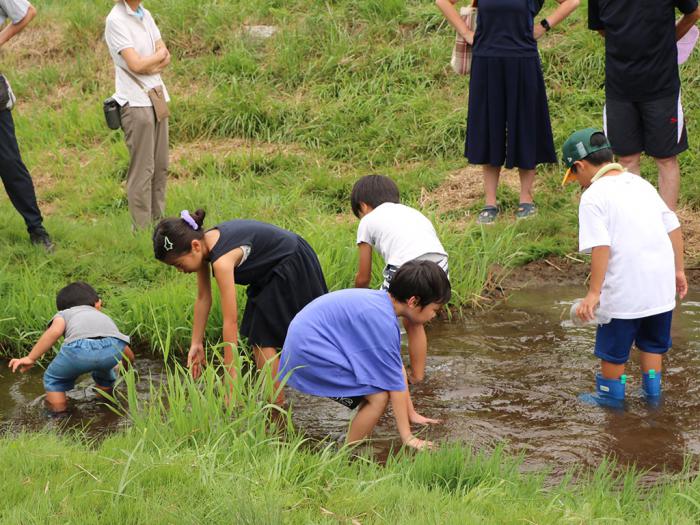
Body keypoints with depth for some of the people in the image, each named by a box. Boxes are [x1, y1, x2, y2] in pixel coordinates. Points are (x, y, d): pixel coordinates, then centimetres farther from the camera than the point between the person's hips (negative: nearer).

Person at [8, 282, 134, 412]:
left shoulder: (64, 314, 34)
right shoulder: (103, 316, 44)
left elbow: (54, 331, 9)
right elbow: (129, 356, 46)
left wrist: (31, 358, 8)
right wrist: (123, 366, 69)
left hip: (80, 347, -3)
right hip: (113, 346, 3)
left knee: (53, 379, 25)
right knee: (103, 369, 39)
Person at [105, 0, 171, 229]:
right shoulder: (116, 20, -12)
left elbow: (165, 58, 9)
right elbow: (135, 64, -17)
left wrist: (151, 65, -11)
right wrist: (159, 55, 1)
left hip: (157, 98, 8)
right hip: (135, 102, -8)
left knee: (160, 167, 10)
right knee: (142, 169, -5)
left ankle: (158, 222, 18)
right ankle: (142, 229, 0)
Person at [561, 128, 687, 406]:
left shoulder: (593, 197, -10)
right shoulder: (640, 184, 11)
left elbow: (601, 247, -19)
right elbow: (674, 227, 11)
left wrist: (594, 292, -19)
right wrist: (678, 270, 19)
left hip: (625, 289, -6)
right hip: (661, 284, 6)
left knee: (613, 350, 14)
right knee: (652, 342, 23)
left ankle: (611, 396, 27)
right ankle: (652, 393, 32)